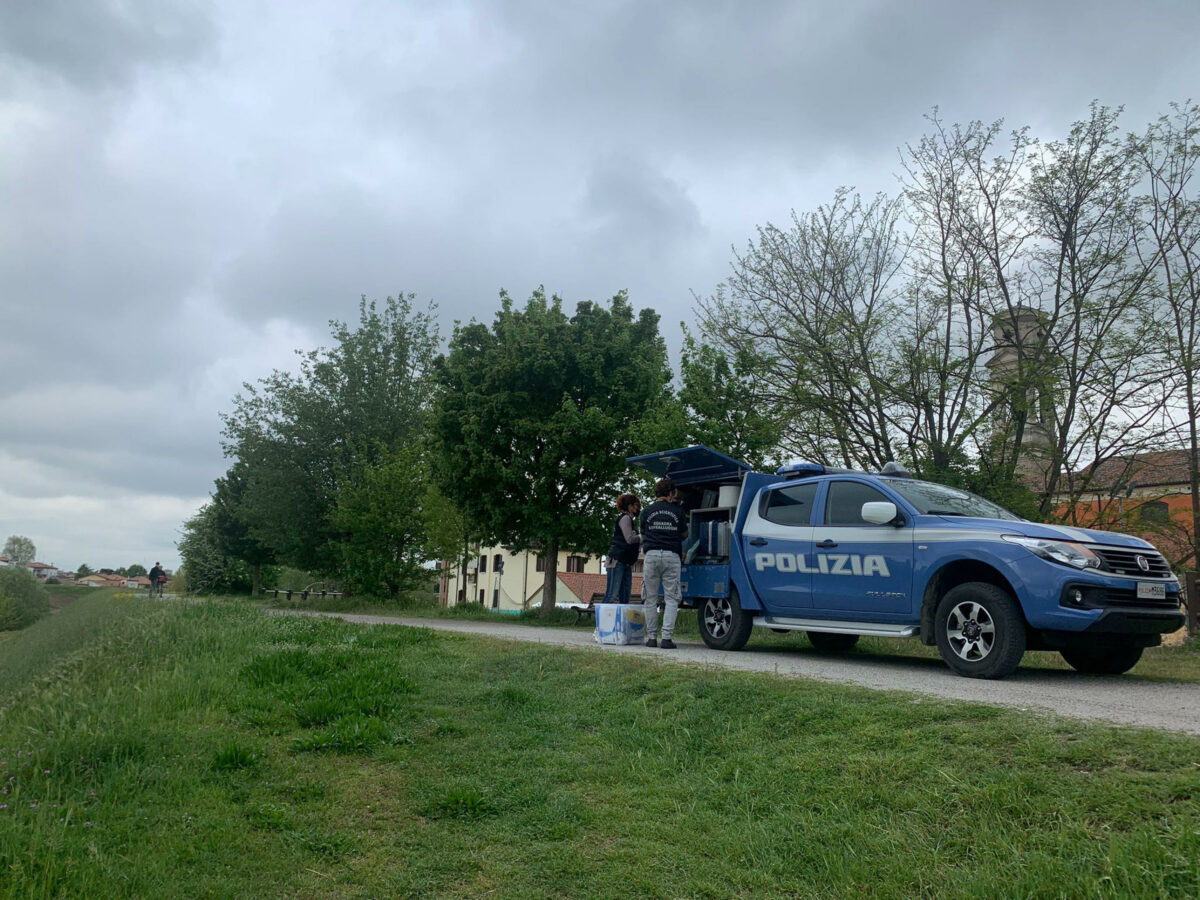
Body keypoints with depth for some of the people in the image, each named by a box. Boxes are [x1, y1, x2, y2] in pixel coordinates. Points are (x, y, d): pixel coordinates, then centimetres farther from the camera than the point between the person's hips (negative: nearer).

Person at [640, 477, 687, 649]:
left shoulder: (647, 511, 7)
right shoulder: (677, 511, 5)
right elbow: (684, 534, 18)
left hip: (652, 555, 1)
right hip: (672, 556, -1)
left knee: (650, 598, 8)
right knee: (671, 598, 2)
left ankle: (651, 637, 9)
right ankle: (666, 637, -7)